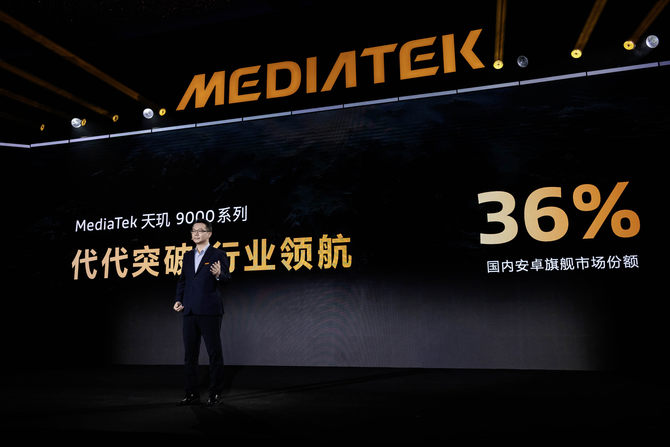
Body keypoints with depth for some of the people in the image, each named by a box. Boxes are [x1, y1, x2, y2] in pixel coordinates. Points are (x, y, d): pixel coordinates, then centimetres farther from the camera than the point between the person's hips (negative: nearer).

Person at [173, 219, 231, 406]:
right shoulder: (188, 256, 17)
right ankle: (192, 394, 18)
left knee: (214, 353, 1)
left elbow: (227, 277, -9)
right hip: (190, 312, 6)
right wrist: (179, 300, 7)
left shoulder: (218, 254, 0)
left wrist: (219, 274, -31)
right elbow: (182, 280, 20)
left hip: (210, 311, -6)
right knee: (190, 354, 9)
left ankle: (215, 394, 11)